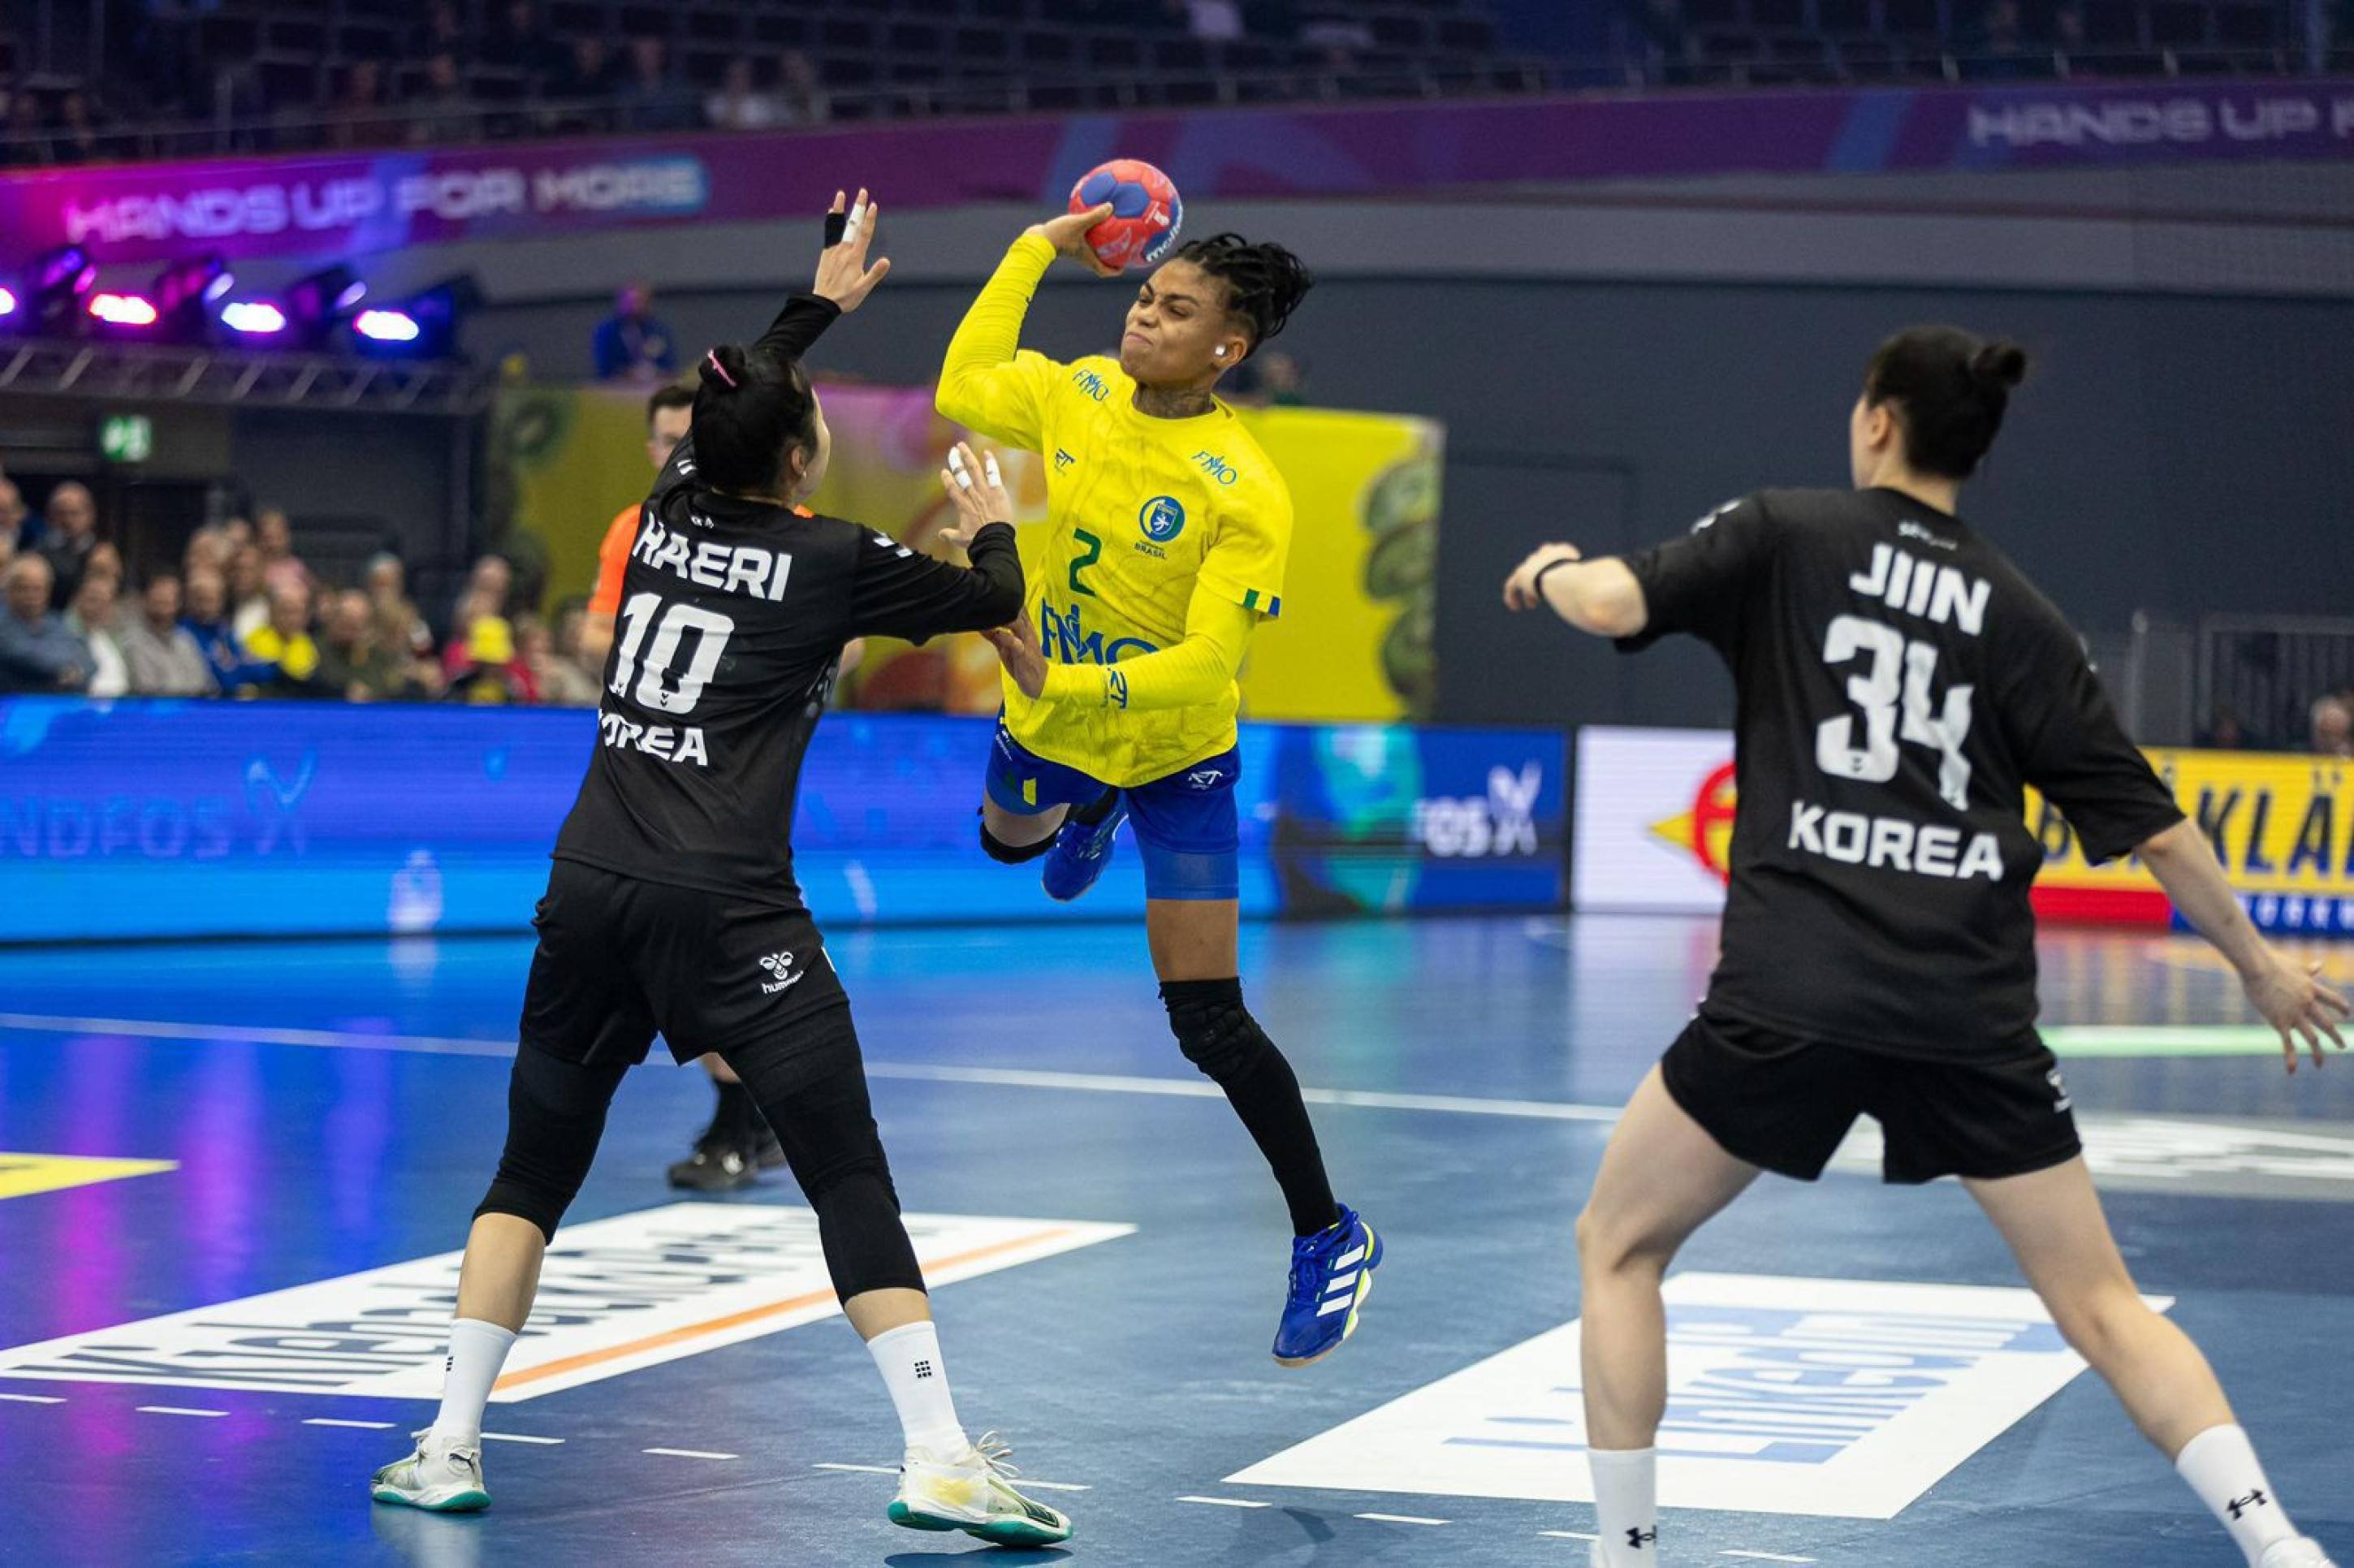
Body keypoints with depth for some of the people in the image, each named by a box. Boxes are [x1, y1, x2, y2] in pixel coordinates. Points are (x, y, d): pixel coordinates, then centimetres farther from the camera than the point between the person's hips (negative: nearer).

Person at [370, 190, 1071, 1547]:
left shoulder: (673, 509, 11)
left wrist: (823, 303, 47)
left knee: (535, 1168, 15)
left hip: (590, 894, 6)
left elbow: (734, 402, 34)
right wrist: (995, 527, 36)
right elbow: (995, 602, 14)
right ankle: (940, 1459, -11)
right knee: (851, 1177, -5)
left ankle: (453, 1445, 10)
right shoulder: (833, 560, -3)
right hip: (726, 911, -5)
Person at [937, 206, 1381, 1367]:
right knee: (1008, 839, 38)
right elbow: (962, 390, 4)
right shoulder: (1076, 398, -13)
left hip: (1176, 753, -6)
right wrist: (1038, 249, -2)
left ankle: (1328, 1240, 4)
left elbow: (1205, 660, -32)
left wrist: (1072, 683, -44)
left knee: (1208, 1023, -10)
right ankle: (1093, 819, 74)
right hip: (1050, 718, 6)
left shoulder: (1245, 494, -29)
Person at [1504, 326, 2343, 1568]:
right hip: (1973, 1005, 3)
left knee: (1618, 1244, 17)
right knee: (2098, 1298, 11)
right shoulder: (2019, 615, 11)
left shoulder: (1785, 535, 4)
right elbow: (2148, 822, 10)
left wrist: (1551, 572, 15)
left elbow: (1617, 603, -9)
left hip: (1792, 994, -3)